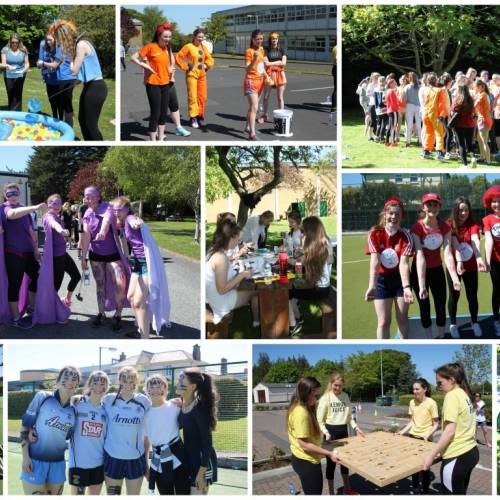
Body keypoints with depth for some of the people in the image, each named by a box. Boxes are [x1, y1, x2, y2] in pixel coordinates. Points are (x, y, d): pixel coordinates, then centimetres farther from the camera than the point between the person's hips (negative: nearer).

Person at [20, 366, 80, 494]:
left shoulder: (74, 410, 5)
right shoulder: (42, 397, -4)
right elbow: (25, 425, -3)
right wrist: (25, 456, -9)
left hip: (58, 464, 4)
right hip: (35, 461, -4)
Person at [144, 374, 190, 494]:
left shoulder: (175, 407, -5)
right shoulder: (146, 413, 5)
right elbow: (146, 441, 11)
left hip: (178, 459, -3)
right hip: (158, 463, 4)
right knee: (165, 494, 13)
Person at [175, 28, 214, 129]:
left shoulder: (203, 47, 9)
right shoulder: (188, 47, -9)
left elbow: (210, 59, 22)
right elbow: (178, 57, -11)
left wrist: (207, 66, 5)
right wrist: (186, 67, -11)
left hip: (202, 75, 6)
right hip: (192, 74, -6)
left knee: (203, 97, 8)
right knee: (192, 96, -5)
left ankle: (200, 116, 20)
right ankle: (193, 118, -1)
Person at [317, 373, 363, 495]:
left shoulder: (345, 396, 4)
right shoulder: (325, 398, -12)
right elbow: (319, 420, -11)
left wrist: (356, 428, 1)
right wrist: (326, 433, -24)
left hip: (343, 431, 5)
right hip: (331, 432, -5)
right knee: (331, 462, 3)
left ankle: (347, 489, 31)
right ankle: (331, 493, 14)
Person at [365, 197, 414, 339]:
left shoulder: (406, 236, -15)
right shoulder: (375, 234, -15)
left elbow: (404, 263, -25)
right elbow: (374, 261, -26)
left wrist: (406, 287, -39)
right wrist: (372, 286, -40)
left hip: (401, 279, 0)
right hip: (382, 279, 0)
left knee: (402, 318, 9)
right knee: (383, 321, -1)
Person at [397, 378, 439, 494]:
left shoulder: (431, 403, -14)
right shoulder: (412, 402, 2)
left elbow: (436, 424, -10)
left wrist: (428, 435, -24)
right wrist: (403, 431, -2)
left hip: (425, 439, -5)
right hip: (413, 436, 5)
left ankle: (425, 491, 16)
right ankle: (415, 488, 26)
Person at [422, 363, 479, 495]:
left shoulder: (452, 395, -14)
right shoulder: (465, 394, 12)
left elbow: (450, 430, -20)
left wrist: (431, 454, -20)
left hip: (457, 456, -9)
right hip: (471, 452, 9)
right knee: (460, 493, 17)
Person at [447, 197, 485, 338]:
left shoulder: (473, 225, -7)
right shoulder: (450, 225, -9)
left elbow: (475, 241, -26)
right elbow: (454, 243, -23)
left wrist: (479, 258, -44)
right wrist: (459, 261, -39)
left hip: (471, 267, 1)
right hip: (453, 266, -1)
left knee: (472, 296, 8)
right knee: (454, 296, 8)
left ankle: (475, 323, 28)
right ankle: (453, 324, 24)